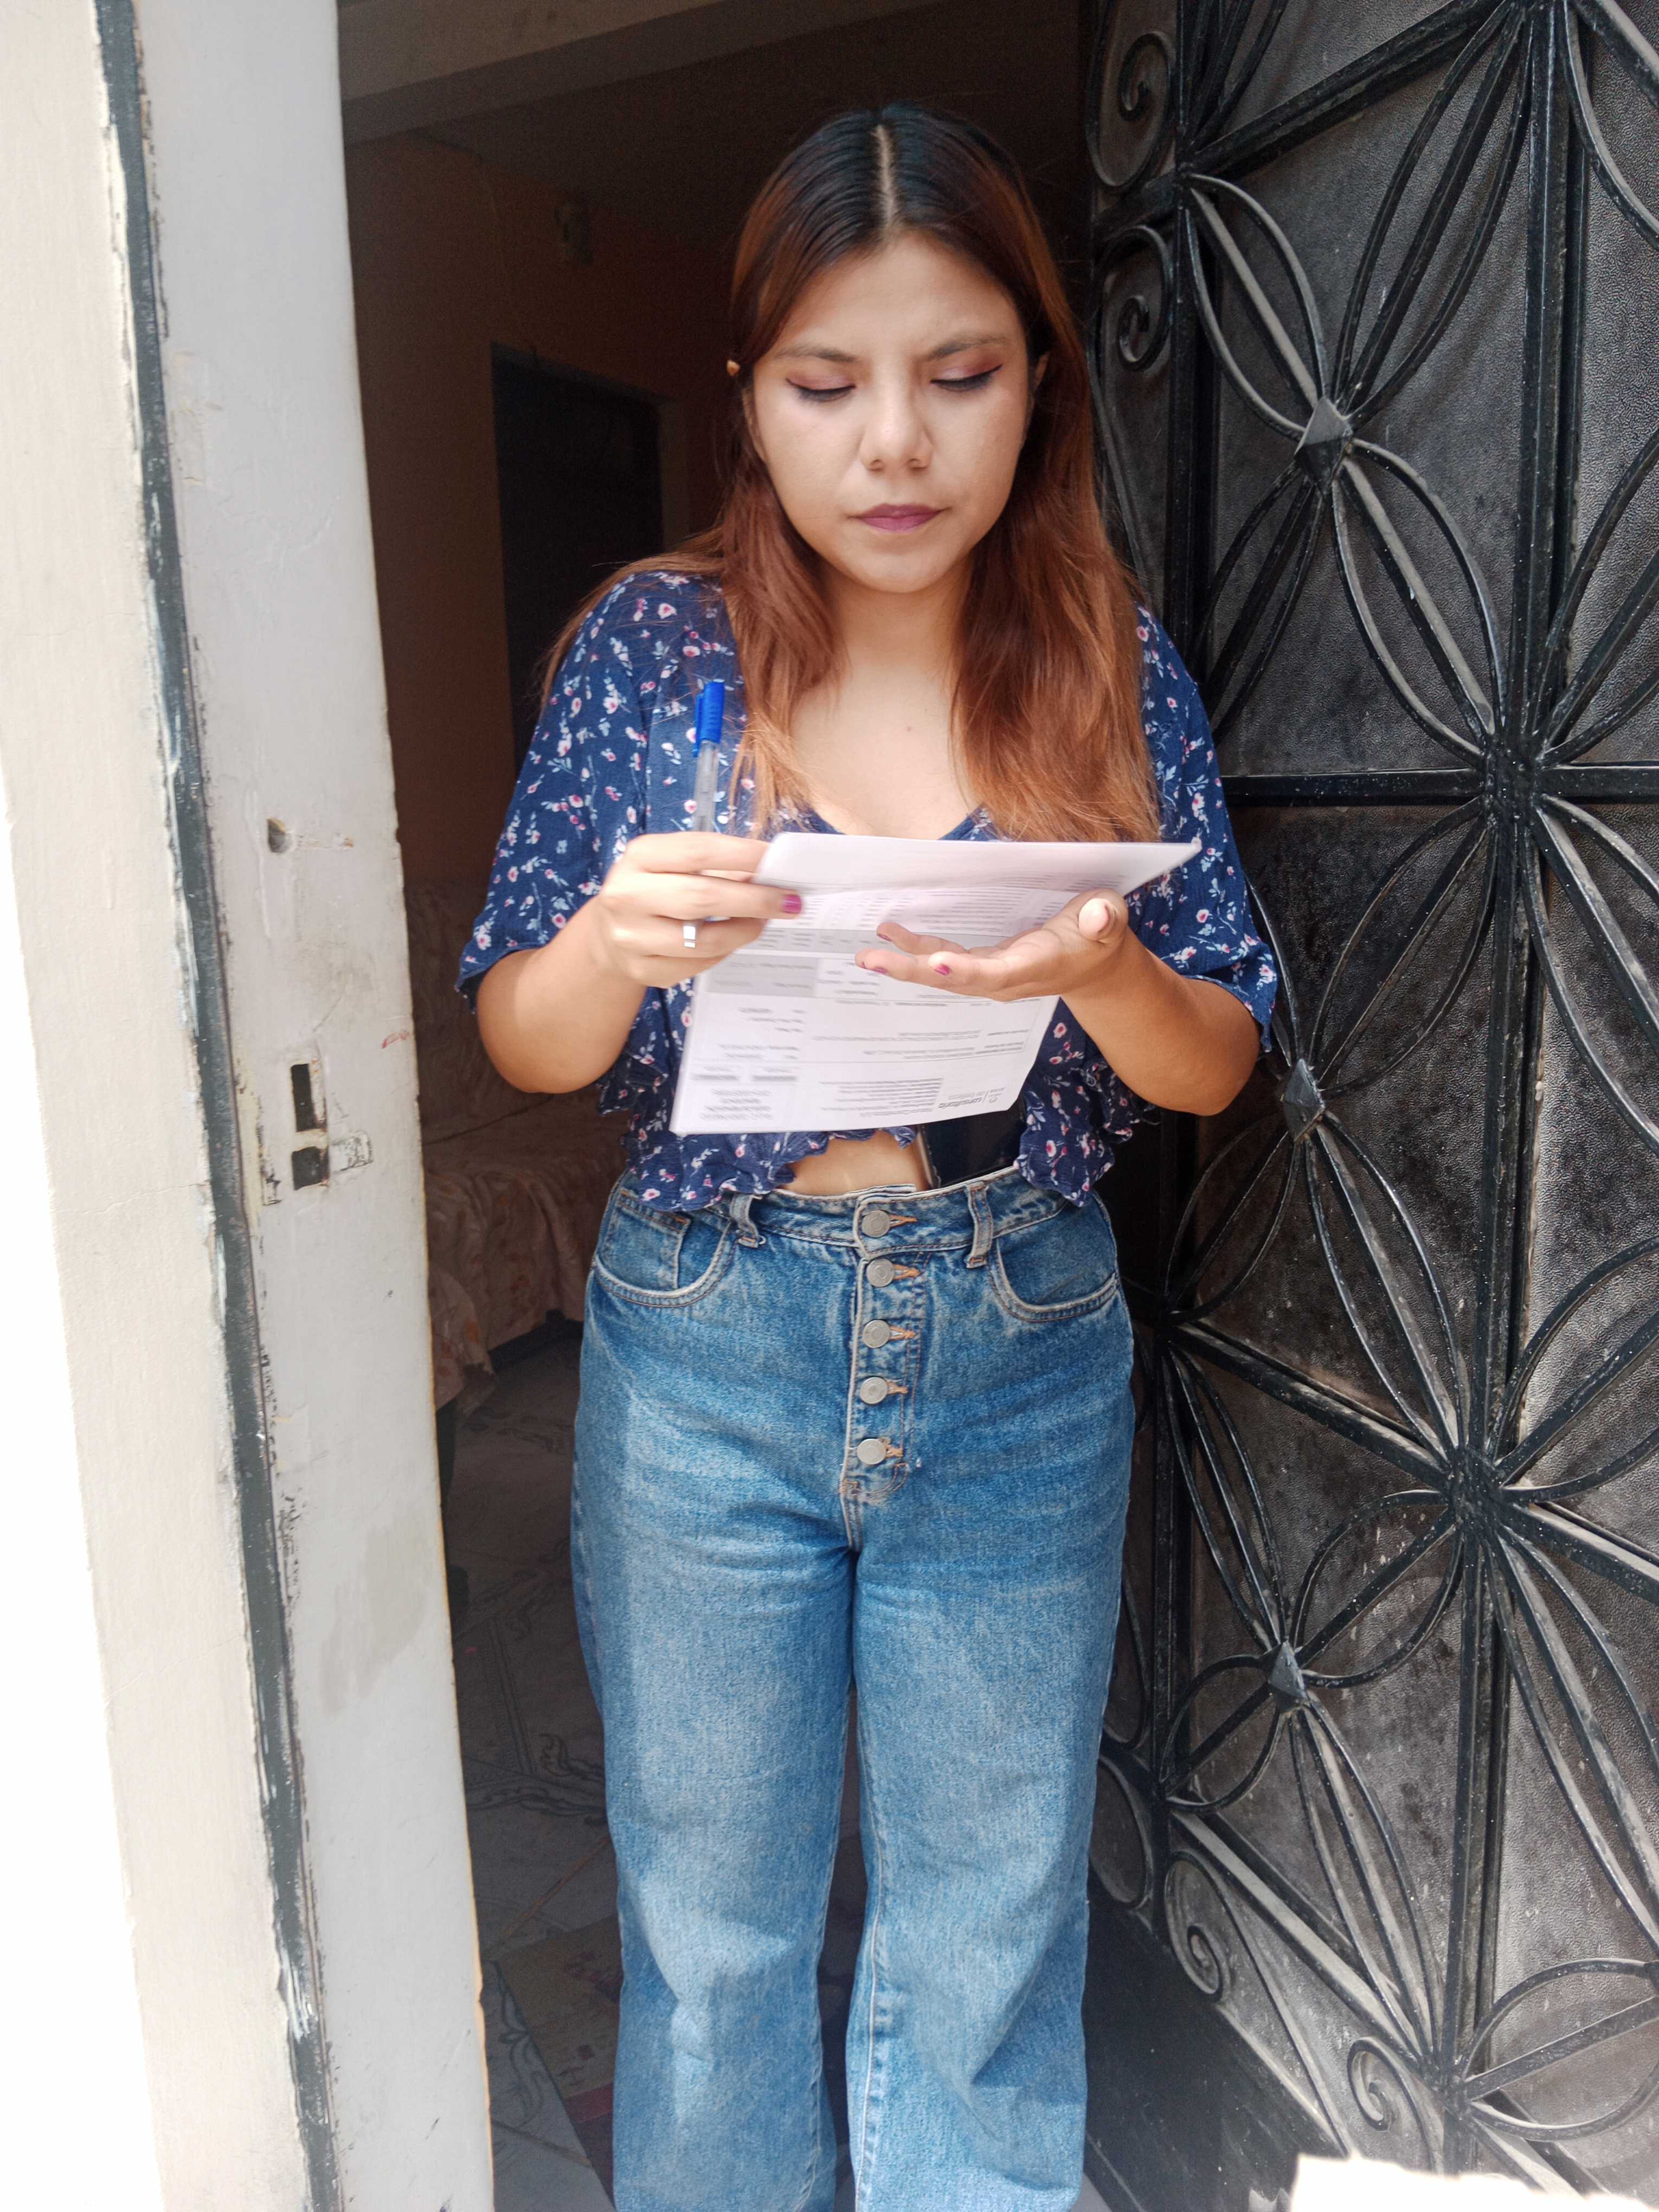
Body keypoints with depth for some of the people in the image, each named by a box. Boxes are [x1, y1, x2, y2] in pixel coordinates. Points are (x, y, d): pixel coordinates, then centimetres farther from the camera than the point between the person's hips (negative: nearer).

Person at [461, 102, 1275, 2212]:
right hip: (707, 1347, 0)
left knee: (996, 1925, 18)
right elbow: (524, 1046, -2)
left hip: (1022, 1349, 1)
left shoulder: (1113, 669, -2)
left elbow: (1216, 1066, -1)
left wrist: (1101, 972, -23)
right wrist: (615, 943, -25)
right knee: (712, 1918, 18)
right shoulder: (649, 646, -5)